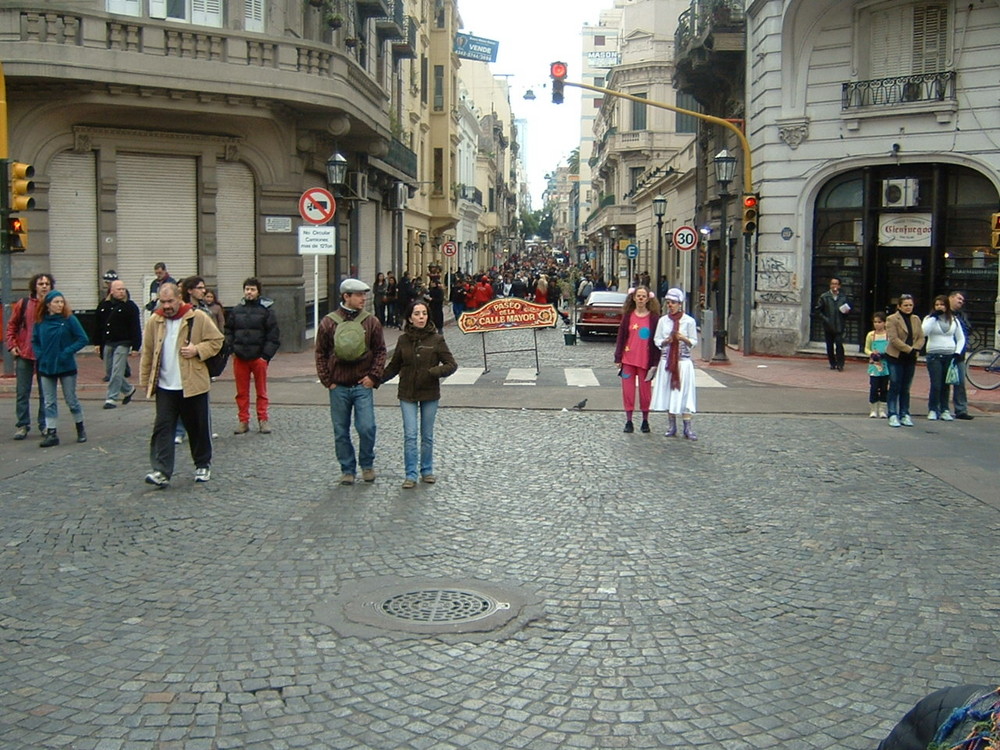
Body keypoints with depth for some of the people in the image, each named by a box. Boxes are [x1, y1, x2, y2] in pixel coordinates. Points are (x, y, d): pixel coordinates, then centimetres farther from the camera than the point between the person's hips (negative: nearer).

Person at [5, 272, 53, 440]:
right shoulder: (23, 304, 1)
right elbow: (12, 325, 9)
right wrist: (12, 345, 0)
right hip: (24, 355, 1)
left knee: (46, 393, 6)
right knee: (22, 392, 4)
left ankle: (44, 425, 16)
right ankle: (22, 425, 12)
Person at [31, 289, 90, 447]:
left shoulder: (69, 320, -8)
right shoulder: (40, 322, 1)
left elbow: (83, 339, -9)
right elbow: (34, 341, 12)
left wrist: (68, 352, -16)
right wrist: (39, 355, -3)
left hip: (66, 366, -3)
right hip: (46, 367, 3)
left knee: (71, 400, 7)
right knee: (49, 403, 5)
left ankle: (80, 430, 22)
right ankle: (51, 433, 10)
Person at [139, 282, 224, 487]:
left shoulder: (198, 318, -5)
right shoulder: (154, 321, 4)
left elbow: (216, 341, 1)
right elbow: (147, 353, 9)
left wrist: (197, 350, -16)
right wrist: (145, 381, 8)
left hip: (193, 385, -2)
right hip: (165, 387, 2)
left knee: (199, 427, 8)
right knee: (163, 428, -5)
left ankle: (203, 465, 26)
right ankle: (162, 471, -6)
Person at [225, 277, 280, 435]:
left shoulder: (266, 309, -4)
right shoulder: (237, 310, 8)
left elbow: (273, 335, -6)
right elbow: (228, 330, 16)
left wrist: (266, 355, -11)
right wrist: (231, 348, 3)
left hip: (258, 357, -3)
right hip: (239, 357, 3)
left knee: (261, 391, 7)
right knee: (241, 392, 8)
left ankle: (263, 420, 15)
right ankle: (243, 421, 15)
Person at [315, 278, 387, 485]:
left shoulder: (371, 322, 2)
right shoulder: (328, 323, 1)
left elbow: (380, 351, 7)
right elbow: (320, 354, 7)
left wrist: (373, 376, -3)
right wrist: (327, 380, 0)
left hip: (362, 385, 0)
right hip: (338, 387, 1)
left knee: (366, 428, -8)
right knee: (341, 432, 7)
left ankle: (367, 464, 16)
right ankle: (347, 470, 21)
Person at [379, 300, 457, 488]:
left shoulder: (436, 339, -6)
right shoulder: (403, 340, 1)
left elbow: (451, 364, -6)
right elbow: (394, 367, 12)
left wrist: (433, 372, -22)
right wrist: (376, 380, 3)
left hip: (430, 394, -1)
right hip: (408, 395, 1)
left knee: (427, 436, 10)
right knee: (410, 435, -4)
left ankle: (427, 471, 25)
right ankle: (410, 475, 3)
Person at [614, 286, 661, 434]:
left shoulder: (654, 317, 0)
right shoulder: (628, 316, 4)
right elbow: (621, 337, 6)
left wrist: (655, 363, -5)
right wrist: (618, 358, 1)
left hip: (646, 360, -1)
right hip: (628, 359, 1)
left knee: (645, 390, 5)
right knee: (628, 390, 3)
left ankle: (645, 421, 18)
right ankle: (629, 421, 12)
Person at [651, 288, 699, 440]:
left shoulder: (689, 321, -2)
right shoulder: (663, 320, 7)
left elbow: (694, 342, 1)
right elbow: (656, 340, 9)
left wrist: (683, 339, -18)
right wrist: (666, 341, -10)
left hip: (683, 361, -3)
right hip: (666, 360, 3)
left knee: (684, 392, -6)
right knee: (668, 391, 4)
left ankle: (688, 427, -5)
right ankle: (671, 425, 13)